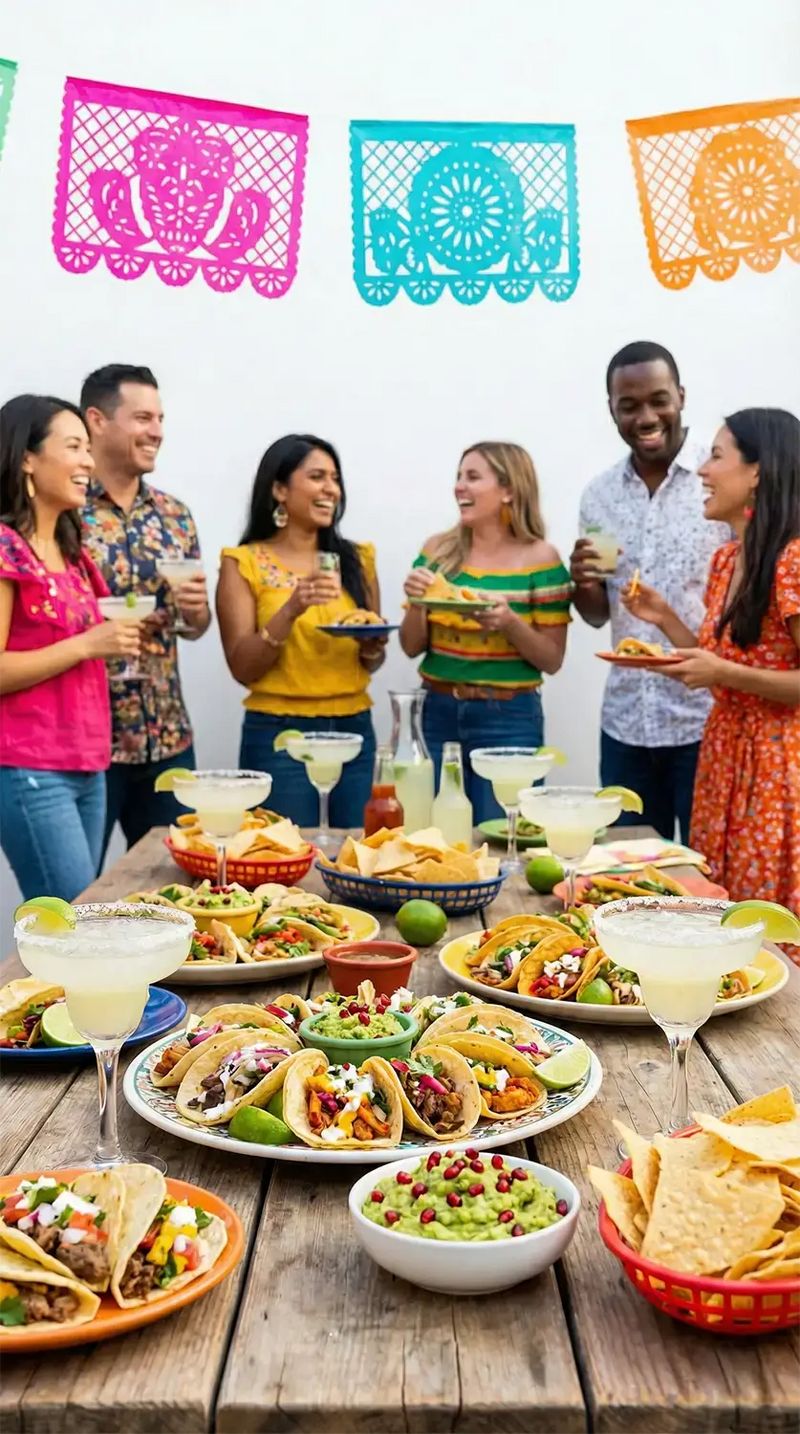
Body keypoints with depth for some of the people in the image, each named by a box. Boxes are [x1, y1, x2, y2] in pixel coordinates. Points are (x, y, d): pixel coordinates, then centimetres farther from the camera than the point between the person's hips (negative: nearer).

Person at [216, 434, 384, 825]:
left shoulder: (356, 558, 8)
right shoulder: (244, 563, -2)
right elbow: (242, 668, -8)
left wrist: (373, 648, -7)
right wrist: (291, 609, -20)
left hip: (354, 732, 4)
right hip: (278, 736, -3)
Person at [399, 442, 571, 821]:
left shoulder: (539, 557, -6)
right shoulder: (438, 550, 3)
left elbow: (552, 660, -5)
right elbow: (411, 647, 7)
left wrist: (510, 622, -21)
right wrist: (416, 602, -12)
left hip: (509, 719, -3)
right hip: (439, 713, 3)